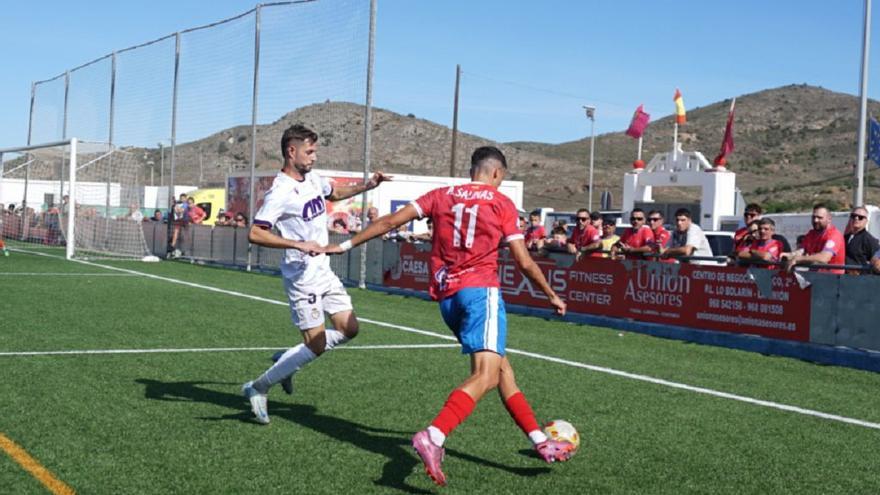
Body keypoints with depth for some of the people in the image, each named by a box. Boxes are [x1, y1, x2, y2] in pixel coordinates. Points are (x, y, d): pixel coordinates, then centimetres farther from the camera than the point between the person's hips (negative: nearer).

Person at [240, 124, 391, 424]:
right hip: (302, 277, -9)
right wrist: (299, 244, -31)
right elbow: (255, 234, -26)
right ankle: (258, 389, 7)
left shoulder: (313, 180, 7)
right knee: (316, 346, -8)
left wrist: (365, 186, 15)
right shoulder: (281, 192, -19)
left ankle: (287, 360, 21)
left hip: (324, 272, 9)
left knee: (348, 329, 7)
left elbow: (334, 193, 30)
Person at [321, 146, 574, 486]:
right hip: (480, 290, -6)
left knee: (501, 366, 16)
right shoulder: (501, 202, 5)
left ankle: (540, 441, 20)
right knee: (486, 375, -16)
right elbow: (523, 262, 5)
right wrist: (552, 296, 18)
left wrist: (347, 244, 16)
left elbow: (391, 221, 8)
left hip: (446, 296, 6)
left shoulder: (441, 196, 14)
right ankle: (433, 437, -38)